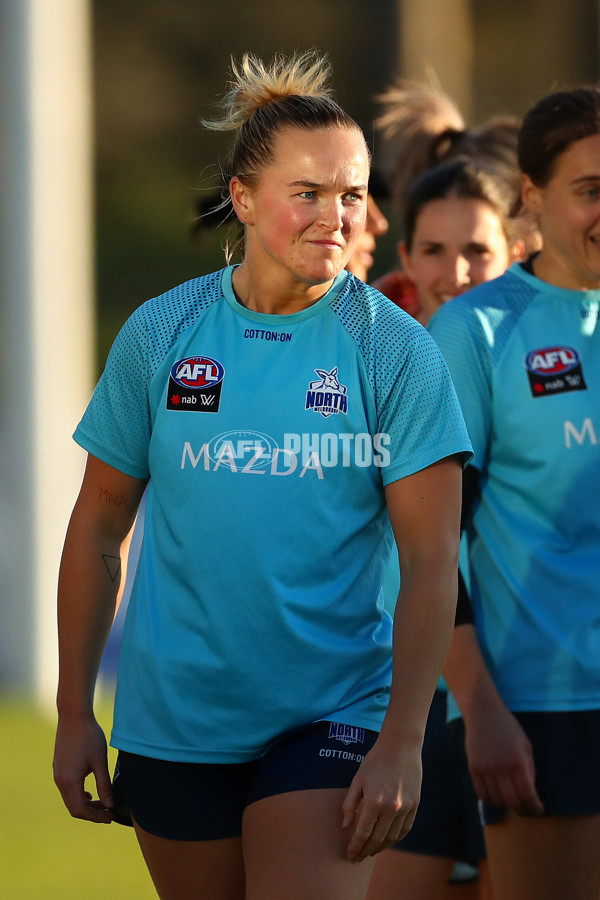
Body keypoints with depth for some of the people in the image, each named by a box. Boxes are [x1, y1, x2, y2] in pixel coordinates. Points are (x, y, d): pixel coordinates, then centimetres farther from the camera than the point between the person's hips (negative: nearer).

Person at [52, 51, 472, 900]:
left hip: (332, 717, -2)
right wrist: (74, 712, 7)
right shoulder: (160, 335, 2)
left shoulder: (397, 351, -4)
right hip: (173, 721, 2)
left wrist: (402, 742, -14)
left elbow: (431, 564, -6)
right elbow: (98, 529, 9)